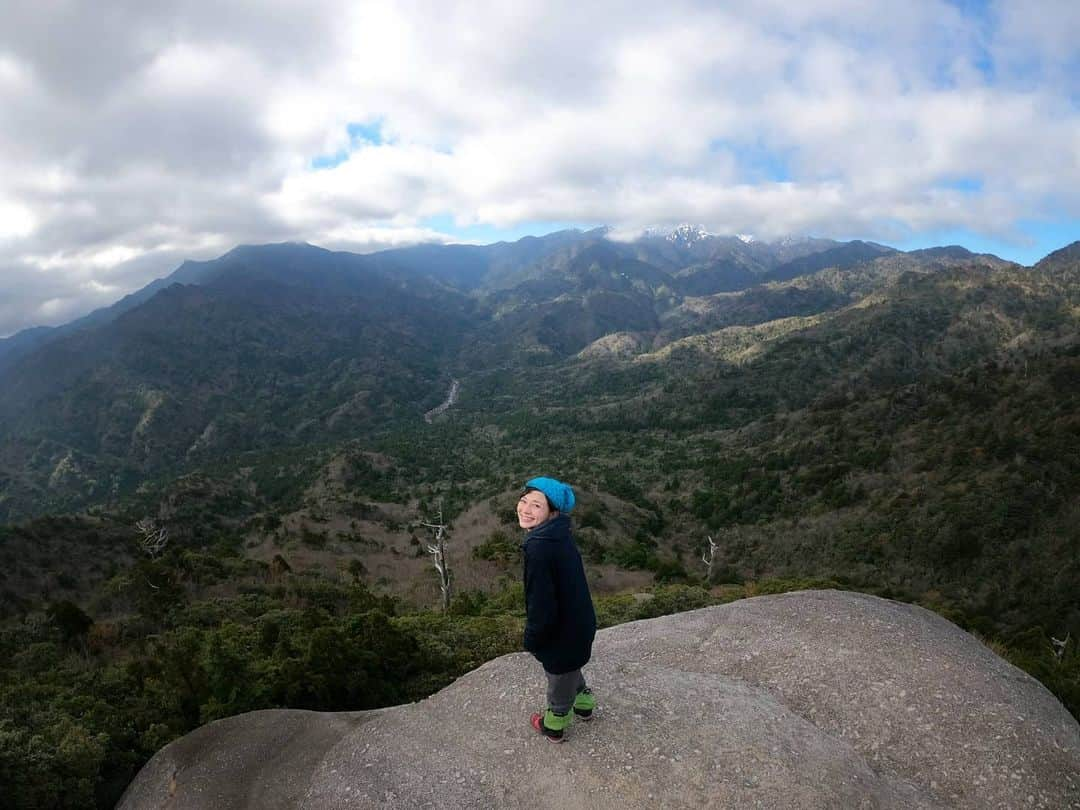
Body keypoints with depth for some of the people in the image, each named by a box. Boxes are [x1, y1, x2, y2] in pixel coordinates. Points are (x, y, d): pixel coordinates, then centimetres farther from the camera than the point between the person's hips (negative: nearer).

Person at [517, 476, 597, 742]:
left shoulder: (539, 548, -33)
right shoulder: (558, 534, -5)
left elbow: (541, 604, -28)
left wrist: (531, 640, -10)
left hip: (563, 632, -7)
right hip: (579, 622, 7)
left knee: (559, 679, 21)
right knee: (568, 668, 34)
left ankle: (555, 725, 48)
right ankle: (583, 703, 59)